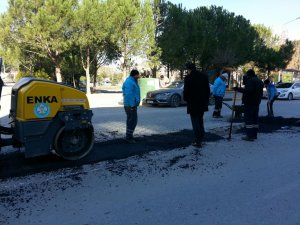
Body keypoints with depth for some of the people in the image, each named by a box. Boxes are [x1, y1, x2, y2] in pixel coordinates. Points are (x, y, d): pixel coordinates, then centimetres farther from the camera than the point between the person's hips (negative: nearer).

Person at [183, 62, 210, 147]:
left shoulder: (188, 78, -14)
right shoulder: (204, 76, 5)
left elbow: (186, 91, -13)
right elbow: (208, 90, 7)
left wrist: (186, 99, 5)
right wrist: (206, 100, 15)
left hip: (193, 104, -6)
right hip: (202, 104, 6)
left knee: (195, 122, 1)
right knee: (200, 121, 19)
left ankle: (198, 142, 3)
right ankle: (200, 139, 25)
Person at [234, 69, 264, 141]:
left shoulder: (251, 81, -14)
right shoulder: (259, 81, 18)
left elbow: (248, 91, -27)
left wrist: (238, 89, -24)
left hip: (250, 103, -10)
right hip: (256, 102, 10)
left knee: (248, 119, -8)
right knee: (255, 118, 13)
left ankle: (250, 135, -10)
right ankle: (254, 135, 19)